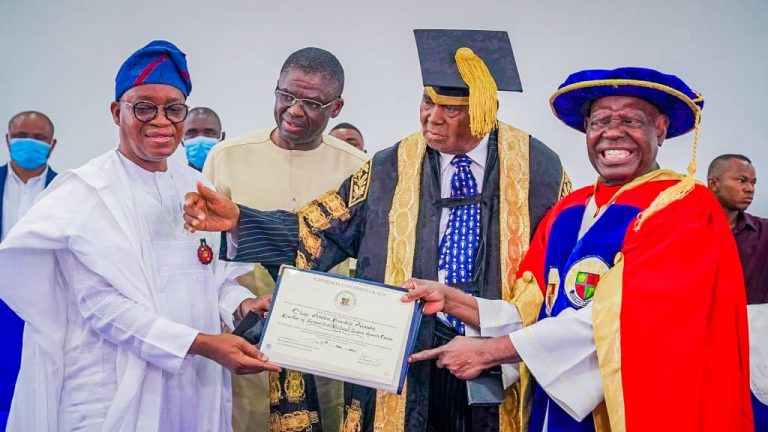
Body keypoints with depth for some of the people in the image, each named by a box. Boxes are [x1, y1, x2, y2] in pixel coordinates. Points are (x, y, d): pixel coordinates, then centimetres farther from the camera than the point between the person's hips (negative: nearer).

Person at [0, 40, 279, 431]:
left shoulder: (196, 188, 8)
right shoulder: (85, 194, -10)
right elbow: (102, 304, -17)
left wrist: (241, 304, -9)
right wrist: (201, 343, -25)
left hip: (196, 386, 6)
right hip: (113, 393, -5)